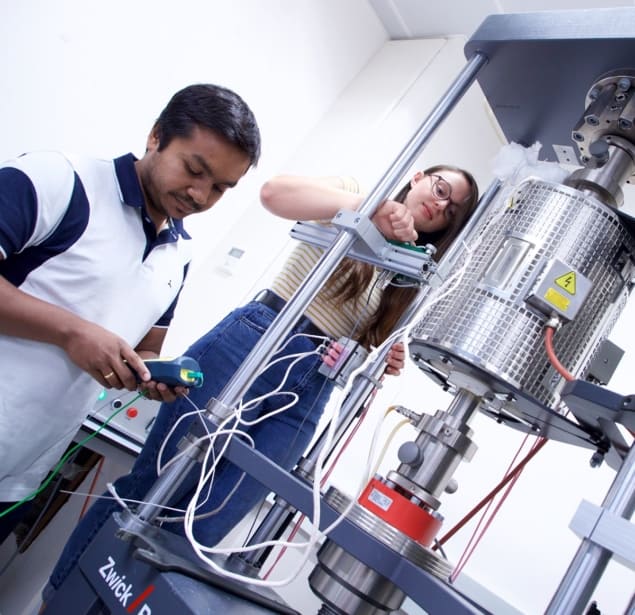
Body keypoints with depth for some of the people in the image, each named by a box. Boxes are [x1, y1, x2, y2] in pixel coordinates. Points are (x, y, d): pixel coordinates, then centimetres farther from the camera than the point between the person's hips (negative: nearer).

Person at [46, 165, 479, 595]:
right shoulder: (348, 196, 7)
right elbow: (274, 191, -14)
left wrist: (382, 362, -2)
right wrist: (369, 206, -23)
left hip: (307, 394, 5)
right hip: (252, 344, -4)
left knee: (201, 531, 0)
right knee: (149, 490, 0)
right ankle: (58, 594, 20)